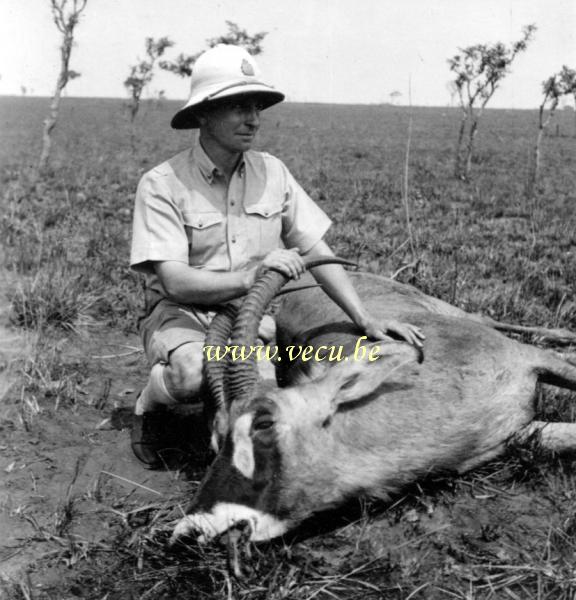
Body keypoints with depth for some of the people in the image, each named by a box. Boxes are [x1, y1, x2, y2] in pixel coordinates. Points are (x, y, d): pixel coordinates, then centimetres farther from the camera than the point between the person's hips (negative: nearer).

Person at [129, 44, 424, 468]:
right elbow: (175, 282, -19)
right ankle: (152, 404, 1)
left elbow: (318, 253, 1)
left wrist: (367, 322, -9)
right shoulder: (162, 185, -10)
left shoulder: (272, 173, 3)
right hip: (182, 316, -4)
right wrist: (249, 277, -34)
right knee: (192, 373, -37)